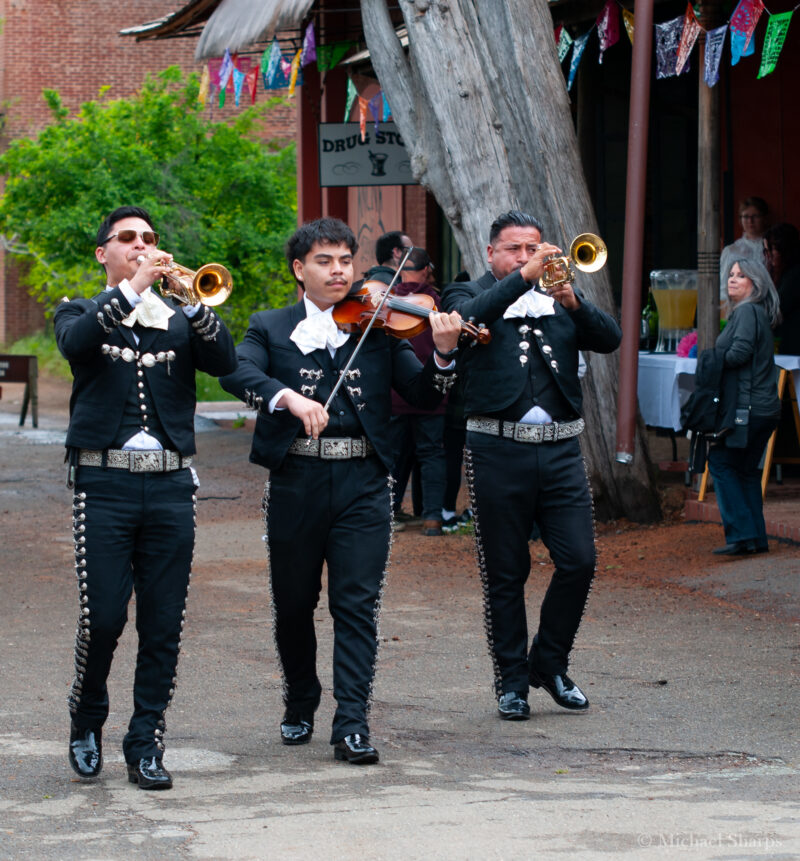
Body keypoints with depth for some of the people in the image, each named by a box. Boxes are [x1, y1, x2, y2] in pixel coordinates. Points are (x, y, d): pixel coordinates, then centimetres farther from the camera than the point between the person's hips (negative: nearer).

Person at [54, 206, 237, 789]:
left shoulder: (179, 320, 16)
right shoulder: (83, 314, 10)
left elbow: (224, 362, -2)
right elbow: (75, 342, -14)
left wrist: (193, 301, -15)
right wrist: (131, 289, -20)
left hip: (171, 484, 2)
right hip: (105, 483, -2)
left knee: (164, 625, 0)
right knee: (102, 617, -6)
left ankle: (146, 743, 8)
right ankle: (87, 725, 17)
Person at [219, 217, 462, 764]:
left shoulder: (380, 329, 9)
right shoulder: (271, 329, 7)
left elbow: (424, 395, 2)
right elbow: (237, 372, -13)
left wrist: (444, 355, -17)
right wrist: (286, 396, -30)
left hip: (363, 485, 0)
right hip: (295, 480, 1)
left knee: (357, 604, -7)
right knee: (293, 605, 11)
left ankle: (352, 724, -7)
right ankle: (301, 705, 33)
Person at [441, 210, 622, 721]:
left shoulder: (561, 296, 16)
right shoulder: (469, 295, 7)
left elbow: (610, 338, 1)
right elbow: (467, 316, -17)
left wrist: (573, 302, -16)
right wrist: (523, 277, -23)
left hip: (560, 449, 3)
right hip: (499, 450, -3)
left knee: (579, 561, -4)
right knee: (505, 574, 2)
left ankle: (550, 663, 15)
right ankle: (512, 681, 13)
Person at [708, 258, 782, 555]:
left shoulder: (747, 311, -11)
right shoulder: (759, 313, 19)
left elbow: (740, 352, -22)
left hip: (748, 407, -9)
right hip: (766, 408, 9)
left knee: (721, 461, -4)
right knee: (746, 469, 14)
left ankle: (741, 534, -9)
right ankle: (756, 537, 13)